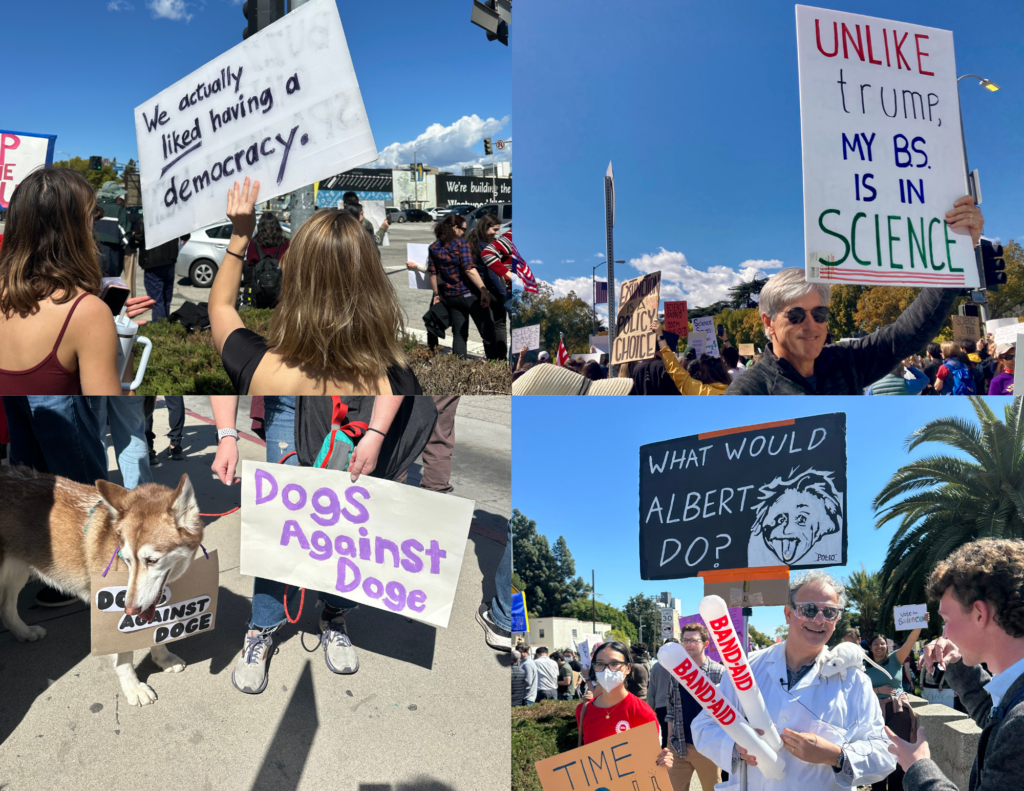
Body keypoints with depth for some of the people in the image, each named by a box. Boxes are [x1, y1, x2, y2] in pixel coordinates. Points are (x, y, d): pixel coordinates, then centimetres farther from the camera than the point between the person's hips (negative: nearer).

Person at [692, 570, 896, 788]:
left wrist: (835, 756, -27)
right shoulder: (746, 668, -6)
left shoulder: (853, 681, -8)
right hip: (748, 785, 1)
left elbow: (884, 755, -10)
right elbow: (704, 727, -4)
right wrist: (736, 747, -23)